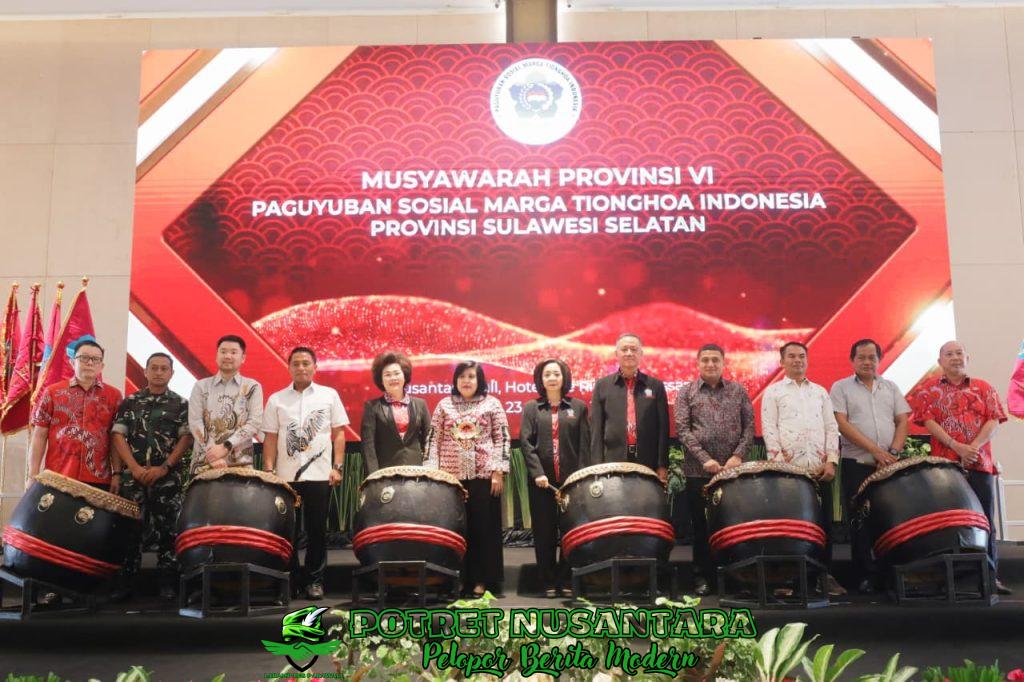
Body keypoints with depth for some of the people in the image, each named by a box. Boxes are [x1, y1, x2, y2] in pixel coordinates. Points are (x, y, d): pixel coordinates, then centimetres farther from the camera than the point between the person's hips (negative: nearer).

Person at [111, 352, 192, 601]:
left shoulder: (181, 404, 6)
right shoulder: (129, 402, 9)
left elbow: (186, 438, -2)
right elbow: (118, 436, 3)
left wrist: (164, 468, -12)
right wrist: (135, 468, -10)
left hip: (168, 476, -1)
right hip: (133, 475, 1)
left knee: (166, 529, 1)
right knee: (130, 528, 3)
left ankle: (167, 583, 7)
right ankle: (125, 583, 9)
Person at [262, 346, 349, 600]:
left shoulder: (329, 395, 5)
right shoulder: (276, 399, 7)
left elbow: (338, 433, 4)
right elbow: (270, 438, 6)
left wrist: (337, 467, -4)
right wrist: (268, 472, -2)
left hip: (320, 475, -1)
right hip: (286, 476, 1)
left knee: (317, 530, 3)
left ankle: (315, 580, 12)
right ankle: (290, 579, 16)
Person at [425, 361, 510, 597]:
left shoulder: (492, 404, 5)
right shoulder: (444, 405, 10)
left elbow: (502, 438, 1)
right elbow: (433, 439, 8)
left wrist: (498, 471, -7)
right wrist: (431, 471, -2)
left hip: (484, 474, -1)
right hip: (450, 475, 2)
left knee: (484, 526, 1)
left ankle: (482, 580, 7)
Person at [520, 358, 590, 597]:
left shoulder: (578, 407, 9)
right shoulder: (531, 408, 9)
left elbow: (585, 444, 3)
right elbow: (526, 442, -1)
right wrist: (537, 473, -13)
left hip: (571, 478, 0)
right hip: (542, 479, 0)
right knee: (544, 532, 3)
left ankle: (566, 580, 10)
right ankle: (549, 582, 11)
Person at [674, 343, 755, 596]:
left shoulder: (738, 391, 9)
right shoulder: (686, 393, 4)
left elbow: (749, 426, 5)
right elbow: (682, 430, -4)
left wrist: (738, 455, -10)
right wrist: (705, 459, -15)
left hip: (733, 468, 1)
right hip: (698, 470, -1)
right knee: (701, 524, 4)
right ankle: (701, 576, 13)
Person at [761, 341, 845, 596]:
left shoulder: (820, 392, 18)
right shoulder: (773, 391, 7)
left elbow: (831, 427, 13)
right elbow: (769, 429, -2)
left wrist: (831, 460, 0)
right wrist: (780, 463, -11)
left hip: (819, 467, 3)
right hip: (788, 468, -3)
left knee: (824, 521, 2)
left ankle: (825, 575, 9)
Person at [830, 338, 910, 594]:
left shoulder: (891, 388, 15)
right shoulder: (841, 388, 4)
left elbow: (902, 421, 9)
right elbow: (842, 424, -7)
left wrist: (893, 452, -8)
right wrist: (875, 450, -14)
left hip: (889, 464, 3)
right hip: (856, 465, -3)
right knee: (859, 521, -1)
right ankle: (864, 576, 5)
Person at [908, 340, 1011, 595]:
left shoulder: (983, 388, 13)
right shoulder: (928, 390, 8)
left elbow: (994, 421, 3)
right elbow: (928, 422, -4)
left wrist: (973, 447, -13)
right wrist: (958, 447, -14)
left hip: (979, 463, 2)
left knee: (985, 519, 2)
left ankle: (990, 575, 6)